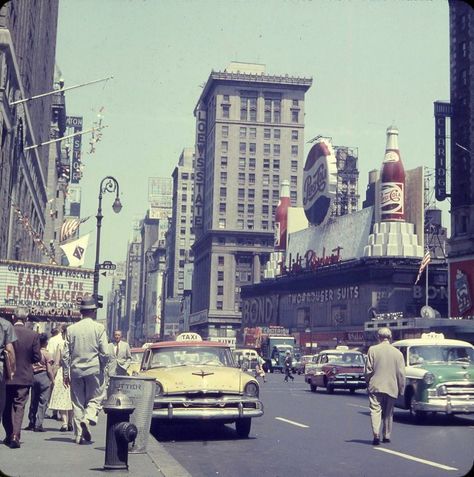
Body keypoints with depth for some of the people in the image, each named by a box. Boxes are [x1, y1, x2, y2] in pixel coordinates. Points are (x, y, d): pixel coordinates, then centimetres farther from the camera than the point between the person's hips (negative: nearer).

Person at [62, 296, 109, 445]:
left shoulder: (71, 329, 2)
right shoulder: (99, 328, -6)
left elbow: (65, 354, 3)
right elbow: (105, 353, -9)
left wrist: (66, 374, 10)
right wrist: (103, 364, 11)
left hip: (76, 370, 3)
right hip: (93, 369, -2)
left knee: (77, 402, 10)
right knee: (95, 398, 11)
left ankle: (79, 435, 10)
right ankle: (88, 418, -17)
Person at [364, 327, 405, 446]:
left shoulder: (372, 350, -5)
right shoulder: (397, 353, 0)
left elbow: (368, 370, -5)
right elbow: (401, 374, 1)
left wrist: (368, 382, 10)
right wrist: (401, 389, 9)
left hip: (375, 386, -2)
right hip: (391, 387, 2)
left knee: (375, 409, -3)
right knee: (388, 413, 15)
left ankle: (376, 434, -19)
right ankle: (386, 436, 20)